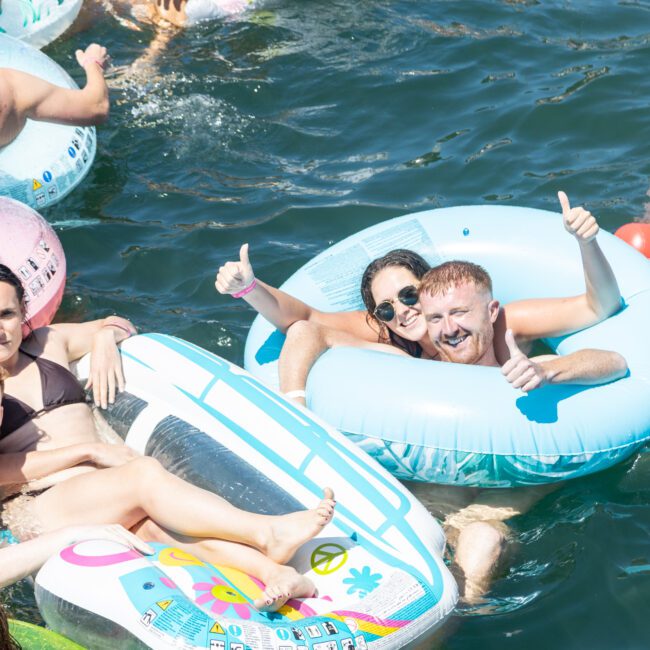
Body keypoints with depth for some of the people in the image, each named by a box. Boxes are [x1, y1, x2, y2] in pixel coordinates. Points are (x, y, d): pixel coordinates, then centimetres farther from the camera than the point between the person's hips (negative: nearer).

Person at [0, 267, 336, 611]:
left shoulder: (49, 343, 20)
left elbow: (120, 325, 36)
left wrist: (104, 338, 11)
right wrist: (89, 450, -9)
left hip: (105, 486, 4)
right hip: (39, 507, -4)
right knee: (146, 473, -33)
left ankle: (275, 572, -56)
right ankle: (268, 534, -45)